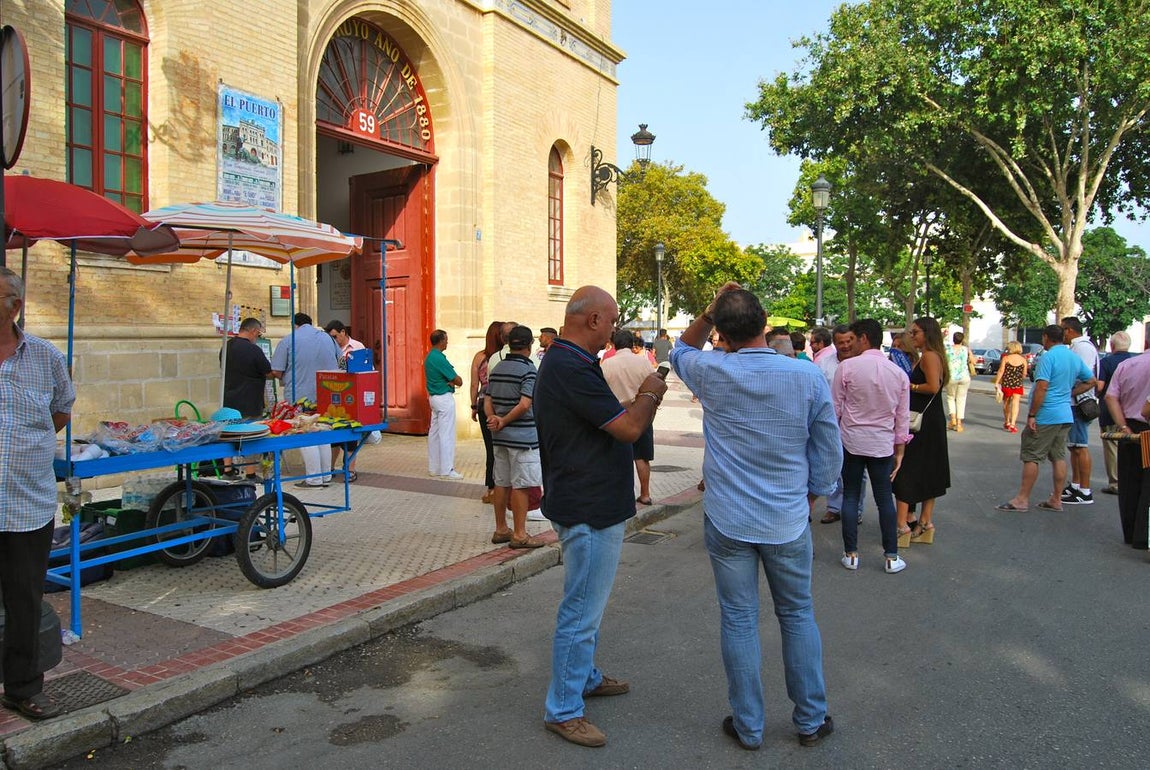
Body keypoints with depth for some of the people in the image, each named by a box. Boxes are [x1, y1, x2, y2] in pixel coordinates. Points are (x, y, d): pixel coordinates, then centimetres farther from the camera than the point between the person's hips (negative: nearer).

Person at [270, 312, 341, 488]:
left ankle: (314, 478, 2)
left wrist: (285, 378, 13)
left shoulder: (288, 340, -5)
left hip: (301, 395, -5)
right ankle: (326, 476, 17)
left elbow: (276, 371, -7)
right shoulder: (327, 337, 8)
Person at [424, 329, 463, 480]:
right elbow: (458, 380, -16)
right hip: (444, 398, -10)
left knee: (434, 433, 13)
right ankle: (447, 470, -2)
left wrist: (451, 381, -5)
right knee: (446, 435, -5)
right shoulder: (439, 358, -19)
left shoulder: (429, 357, 12)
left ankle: (433, 467, 20)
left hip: (434, 397, 10)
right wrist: (456, 381, 6)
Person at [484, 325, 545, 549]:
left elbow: (487, 400, 8)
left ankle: (501, 530, 23)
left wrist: (493, 419, -5)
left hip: (500, 436, 8)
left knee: (502, 483, 14)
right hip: (522, 436, -7)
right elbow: (525, 404, -20)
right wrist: (503, 422, -11)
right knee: (521, 485, -2)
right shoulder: (528, 369, -13)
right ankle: (519, 535, 3)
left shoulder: (497, 369, 10)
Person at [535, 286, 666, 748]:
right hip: (590, 510, -11)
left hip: (589, 505, 11)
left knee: (586, 604, 24)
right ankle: (563, 710, 14)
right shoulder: (572, 370, -24)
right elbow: (628, 429, -22)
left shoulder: (560, 362, 10)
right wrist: (650, 394, -6)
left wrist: (641, 399, 7)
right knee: (582, 611, 0)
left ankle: (584, 677, 41)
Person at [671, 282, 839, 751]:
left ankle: (748, 727, 22)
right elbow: (830, 451, 0)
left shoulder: (713, 373, -11)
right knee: (798, 616, 17)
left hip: (727, 520, -1)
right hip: (787, 520, 1)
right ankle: (811, 720, 29)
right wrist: (809, 497, 14)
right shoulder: (807, 377, -8)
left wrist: (709, 311, 5)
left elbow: (681, 351, 15)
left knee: (739, 621, 9)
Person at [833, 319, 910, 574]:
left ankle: (851, 554, 14)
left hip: (851, 441, -2)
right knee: (884, 499, 11)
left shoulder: (847, 367, -10)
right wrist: (900, 450, 15)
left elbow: (835, 408, -6)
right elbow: (903, 417, 6)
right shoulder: (899, 373, 1)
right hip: (883, 445, 2)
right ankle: (891, 557, 17)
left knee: (850, 496, 8)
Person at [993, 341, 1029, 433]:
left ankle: (1007, 423, 26)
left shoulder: (1006, 358, -3)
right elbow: (1024, 375, 3)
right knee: (1015, 403, -3)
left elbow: (1001, 371, -8)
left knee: (1006, 403, 15)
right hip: (1018, 384, 0)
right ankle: (1012, 424, -15)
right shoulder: (1023, 359, 1)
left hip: (1006, 383, 0)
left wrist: (996, 383, -6)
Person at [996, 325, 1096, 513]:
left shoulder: (1049, 357, -15)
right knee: (1059, 457, 11)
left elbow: (1042, 387, -21)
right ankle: (1056, 500, 16)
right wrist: (1070, 392, 15)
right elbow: (1091, 381, 21)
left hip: (1046, 417, -8)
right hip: (1065, 416, 8)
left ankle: (1022, 499, 0)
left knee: (1031, 457, -3)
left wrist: (1031, 415, -18)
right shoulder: (1075, 358, 11)